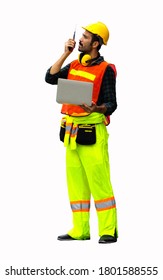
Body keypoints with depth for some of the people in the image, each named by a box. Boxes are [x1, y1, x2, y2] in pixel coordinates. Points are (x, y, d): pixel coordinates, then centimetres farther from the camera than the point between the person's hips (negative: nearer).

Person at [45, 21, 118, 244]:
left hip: (92, 132, -7)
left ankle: (108, 231, -7)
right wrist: (65, 53, 2)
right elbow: (50, 78, 3)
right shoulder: (74, 66, 14)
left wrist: (97, 108, -29)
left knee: (99, 182, -9)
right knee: (76, 183, 9)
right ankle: (80, 230, 14)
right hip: (71, 132, 7)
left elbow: (111, 104, -8)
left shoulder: (105, 70, -6)